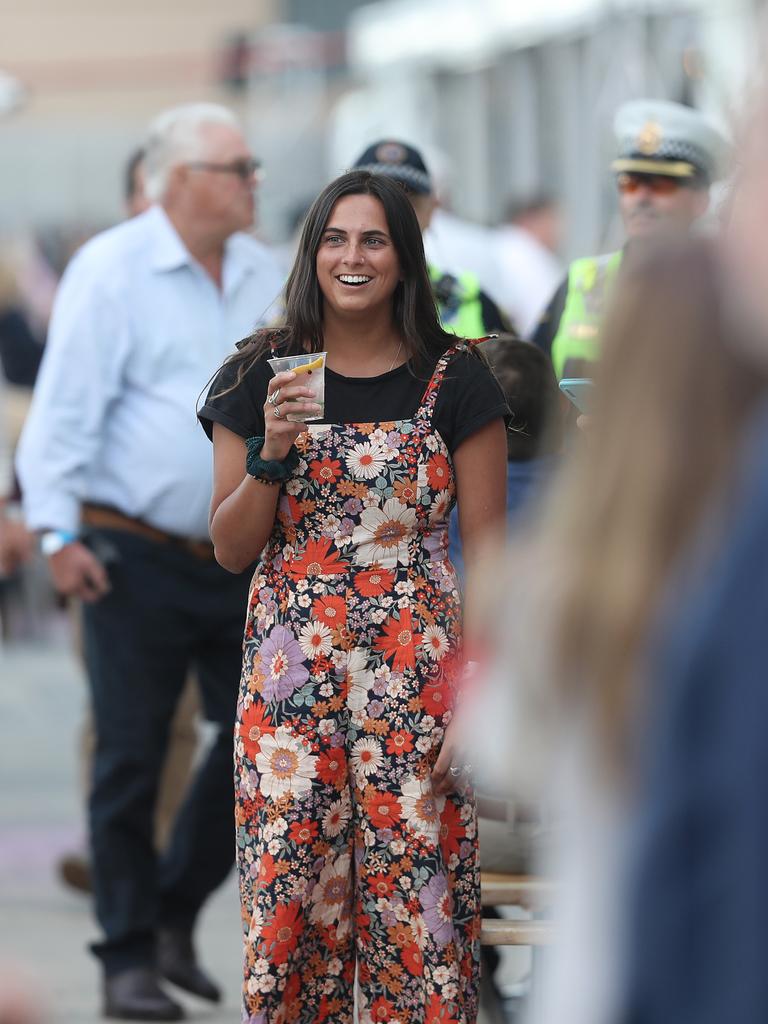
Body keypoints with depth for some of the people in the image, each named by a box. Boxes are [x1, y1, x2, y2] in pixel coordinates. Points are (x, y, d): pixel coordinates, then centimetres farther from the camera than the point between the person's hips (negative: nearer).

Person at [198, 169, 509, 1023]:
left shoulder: (454, 382, 2)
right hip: (290, 672, 1)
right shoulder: (258, 381, 6)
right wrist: (271, 452, -9)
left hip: (419, 677, -1)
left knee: (414, 898, -4)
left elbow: (486, 551, 2)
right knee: (289, 897, -1)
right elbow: (230, 550, 7)